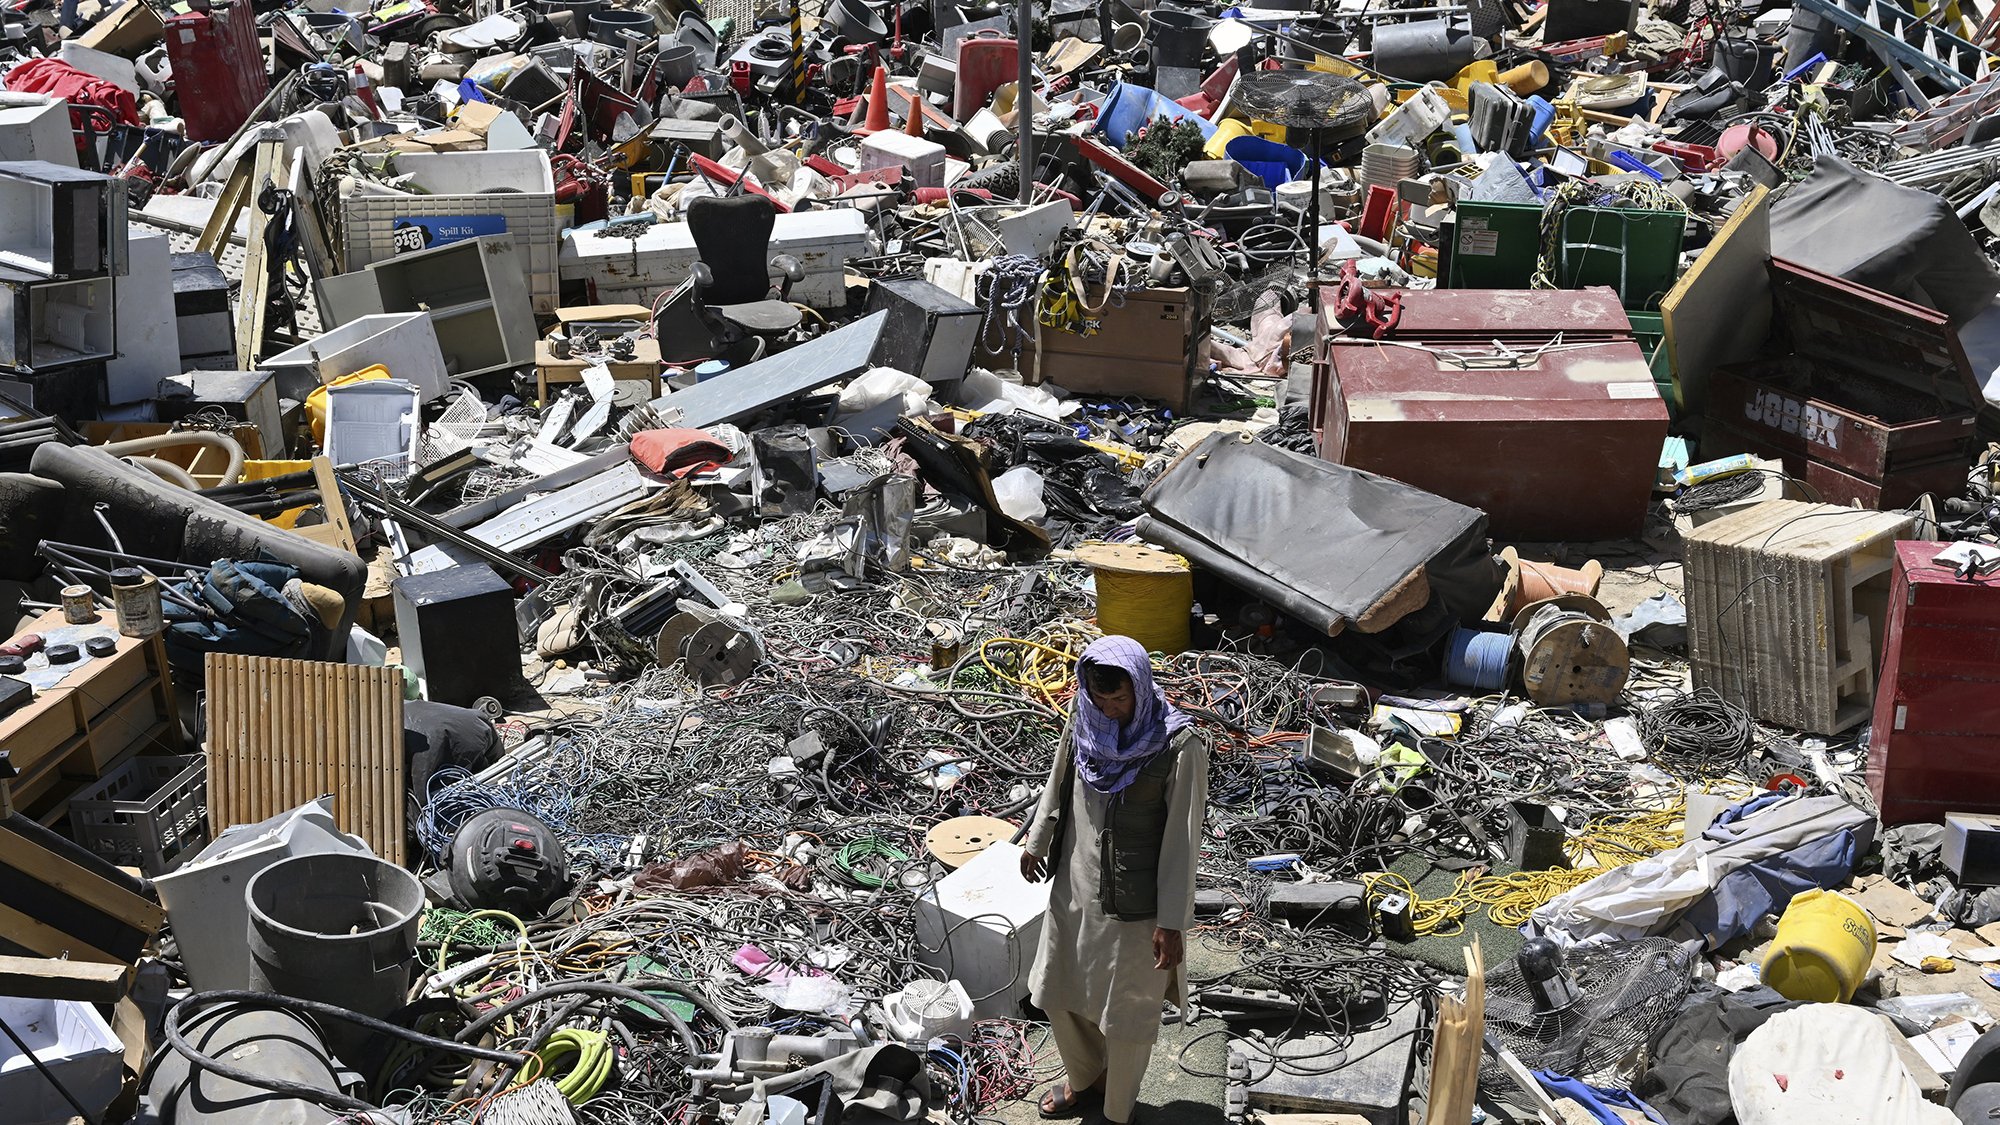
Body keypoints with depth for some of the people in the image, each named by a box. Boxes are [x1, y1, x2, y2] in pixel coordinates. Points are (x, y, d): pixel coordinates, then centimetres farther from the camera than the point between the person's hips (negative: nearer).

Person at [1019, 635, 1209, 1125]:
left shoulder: (1180, 747, -23)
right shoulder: (1084, 725, -7)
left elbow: (1182, 839, -19)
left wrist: (1173, 922, -17)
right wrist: (1036, 842, 25)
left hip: (1136, 902, -6)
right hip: (1076, 888, 6)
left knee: (1125, 1013, 10)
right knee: (1058, 994, 22)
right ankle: (1086, 1080, 49)